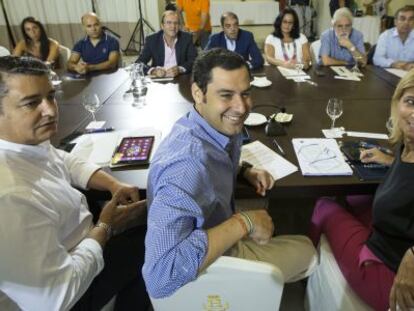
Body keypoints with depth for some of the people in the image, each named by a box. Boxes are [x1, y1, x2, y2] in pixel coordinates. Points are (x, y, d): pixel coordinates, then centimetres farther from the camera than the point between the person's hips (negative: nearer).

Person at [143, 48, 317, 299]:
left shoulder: (221, 126, -12)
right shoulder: (186, 166, -39)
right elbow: (160, 277, -44)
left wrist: (245, 171, -8)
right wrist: (244, 223, -36)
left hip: (219, 242, 7)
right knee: (307, 251, 10)